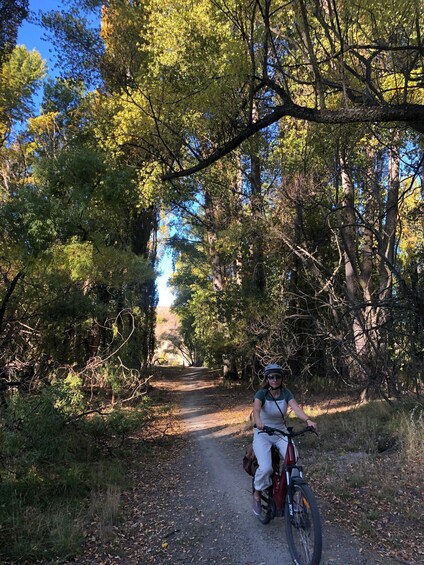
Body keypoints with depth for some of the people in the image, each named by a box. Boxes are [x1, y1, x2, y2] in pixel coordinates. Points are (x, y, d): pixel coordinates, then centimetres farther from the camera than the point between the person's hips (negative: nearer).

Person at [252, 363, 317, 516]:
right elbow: (256, 409, -34)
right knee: (265, 468, -23)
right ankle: (257, 494, 6)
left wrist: (308, 420, -43)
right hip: (262, 435, -3)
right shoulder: (261, 394, -15)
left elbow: (296, 408, -23)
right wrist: (258, 422, -57)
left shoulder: (286, 393, -7)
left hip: (281, 433, 3)